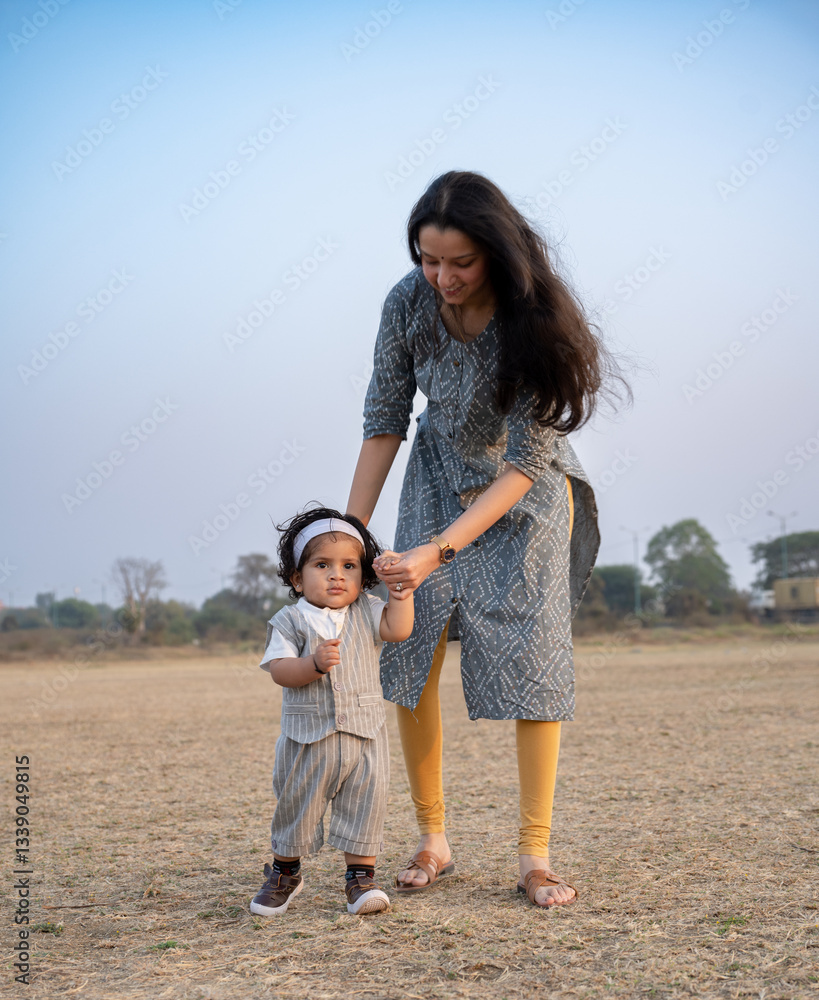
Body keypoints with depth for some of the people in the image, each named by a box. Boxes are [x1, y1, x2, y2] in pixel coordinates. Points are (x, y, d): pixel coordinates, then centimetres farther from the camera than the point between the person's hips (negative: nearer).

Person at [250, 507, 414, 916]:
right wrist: (315, 663, -28)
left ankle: (361, 876, 16)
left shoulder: (366, 613, 4)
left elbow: (399, 629, -11)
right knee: (295, 805, 11)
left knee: (364, 805, 3)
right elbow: (280, 671, -12)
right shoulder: (289, 621, -3)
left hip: (363, 733, 1)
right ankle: (285, 872, 32)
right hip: (307, 737, -1)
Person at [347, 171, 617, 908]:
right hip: (440, 480, 3)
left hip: (527, 491, -3)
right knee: (408, 651, -8)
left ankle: (536, 855, -2)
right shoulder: (409, 303, -19)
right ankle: (432, 841, 5)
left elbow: (524, 462, -29)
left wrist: (438, 551, -37)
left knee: (532, 655, -10)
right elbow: (384, 422, -8)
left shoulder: (535, 322, -29)